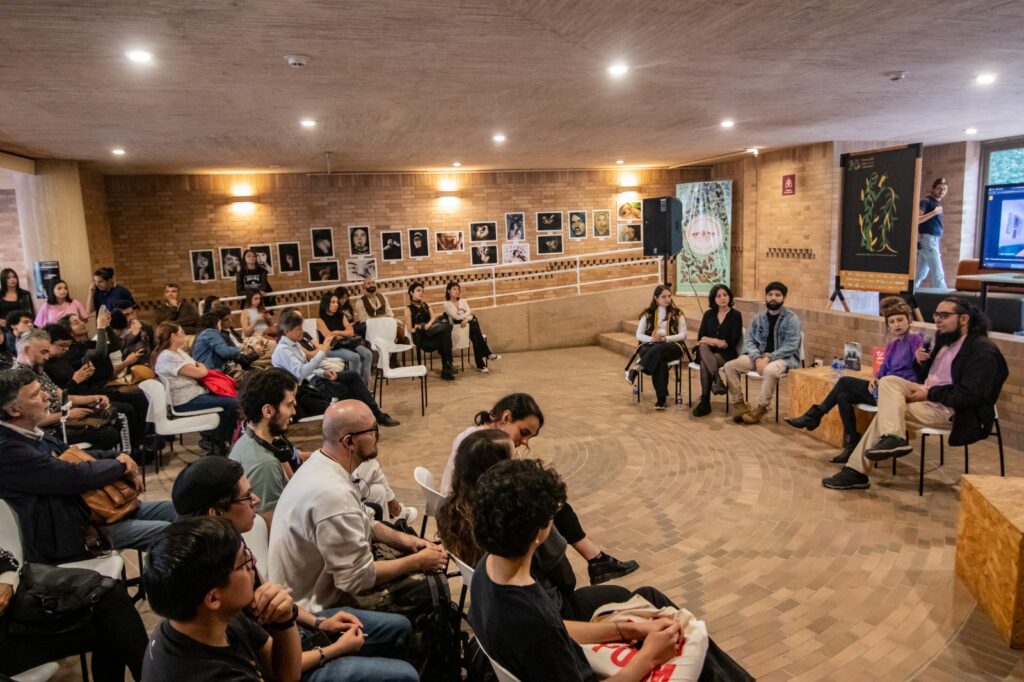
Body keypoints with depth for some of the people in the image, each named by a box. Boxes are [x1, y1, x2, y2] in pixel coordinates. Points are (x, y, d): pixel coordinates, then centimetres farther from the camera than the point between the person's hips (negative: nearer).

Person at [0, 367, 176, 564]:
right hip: (67, 533, -10)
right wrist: (121, 465, -9)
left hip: (86, 507, 10)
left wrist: (119, 456, -3)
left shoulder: (29, 433, 4)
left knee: (172, 510, 9)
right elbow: (74, 476, -27)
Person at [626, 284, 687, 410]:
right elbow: (639, 335, 8)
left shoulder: (677, 313, 9)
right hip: (651, 346, 0)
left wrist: (665, 338, -14)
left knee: (659, 349, -39)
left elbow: (683, 334, 2)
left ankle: (636, 369, -40)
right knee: (659, 360, -35)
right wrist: (651, 339, -13)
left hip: (672, 346, 0)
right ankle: (662, 397, -37)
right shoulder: (648, 313, 11)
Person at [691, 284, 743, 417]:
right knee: (702, 346, -35)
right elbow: (700, 337, 5)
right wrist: (716, 341, -12)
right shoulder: (708, 314, 13)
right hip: (707, 352, 3)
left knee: (704, 364, -34)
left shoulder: (735, 315, 3)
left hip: (726, 354, -3)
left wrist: (711, 340, -10)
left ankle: (705, 402, -35)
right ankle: (718, 380, -47)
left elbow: (732, 342, -6)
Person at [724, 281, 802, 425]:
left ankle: (761, 409, -23)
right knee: (729, 366, -15)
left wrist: (768, 358, -23)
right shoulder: (758, 318, 10)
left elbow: (790, 347, -15)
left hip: (784, 358, -5)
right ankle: (740, 405, -10)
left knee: (770, 370, -40)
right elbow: (749, 341, 4)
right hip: (760, 356, 5)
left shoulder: (792, 319, -5)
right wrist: (757, 358, -16)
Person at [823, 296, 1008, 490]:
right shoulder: (945, 340, 13)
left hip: (951, 410, -9)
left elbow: (970, 395, -22)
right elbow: (925, 377, 21)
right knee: (888, 381, -12)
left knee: (888, 410, -20)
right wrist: (920, 362, 0)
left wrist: (930, 393, -18)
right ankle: (891, 437, -25)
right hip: (929, 395, 9)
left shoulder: (982, 350, -13)